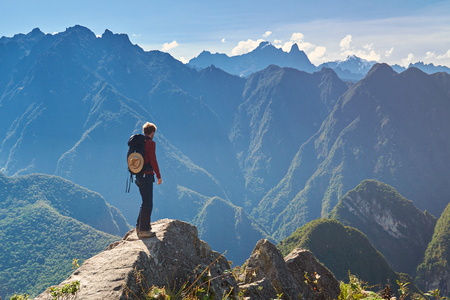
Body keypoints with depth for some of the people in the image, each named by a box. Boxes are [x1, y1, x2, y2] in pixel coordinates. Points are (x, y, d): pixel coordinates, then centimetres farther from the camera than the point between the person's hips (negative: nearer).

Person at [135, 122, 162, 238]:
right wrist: (158, 176, -9)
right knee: (147, 203, -5)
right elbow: (153, 160, -16)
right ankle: (143, 231, -5)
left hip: (138, 176, 9)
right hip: (147, 176, -9)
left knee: (145, 201, 21)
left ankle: (139, 225, 24)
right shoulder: (151, 143, -11)